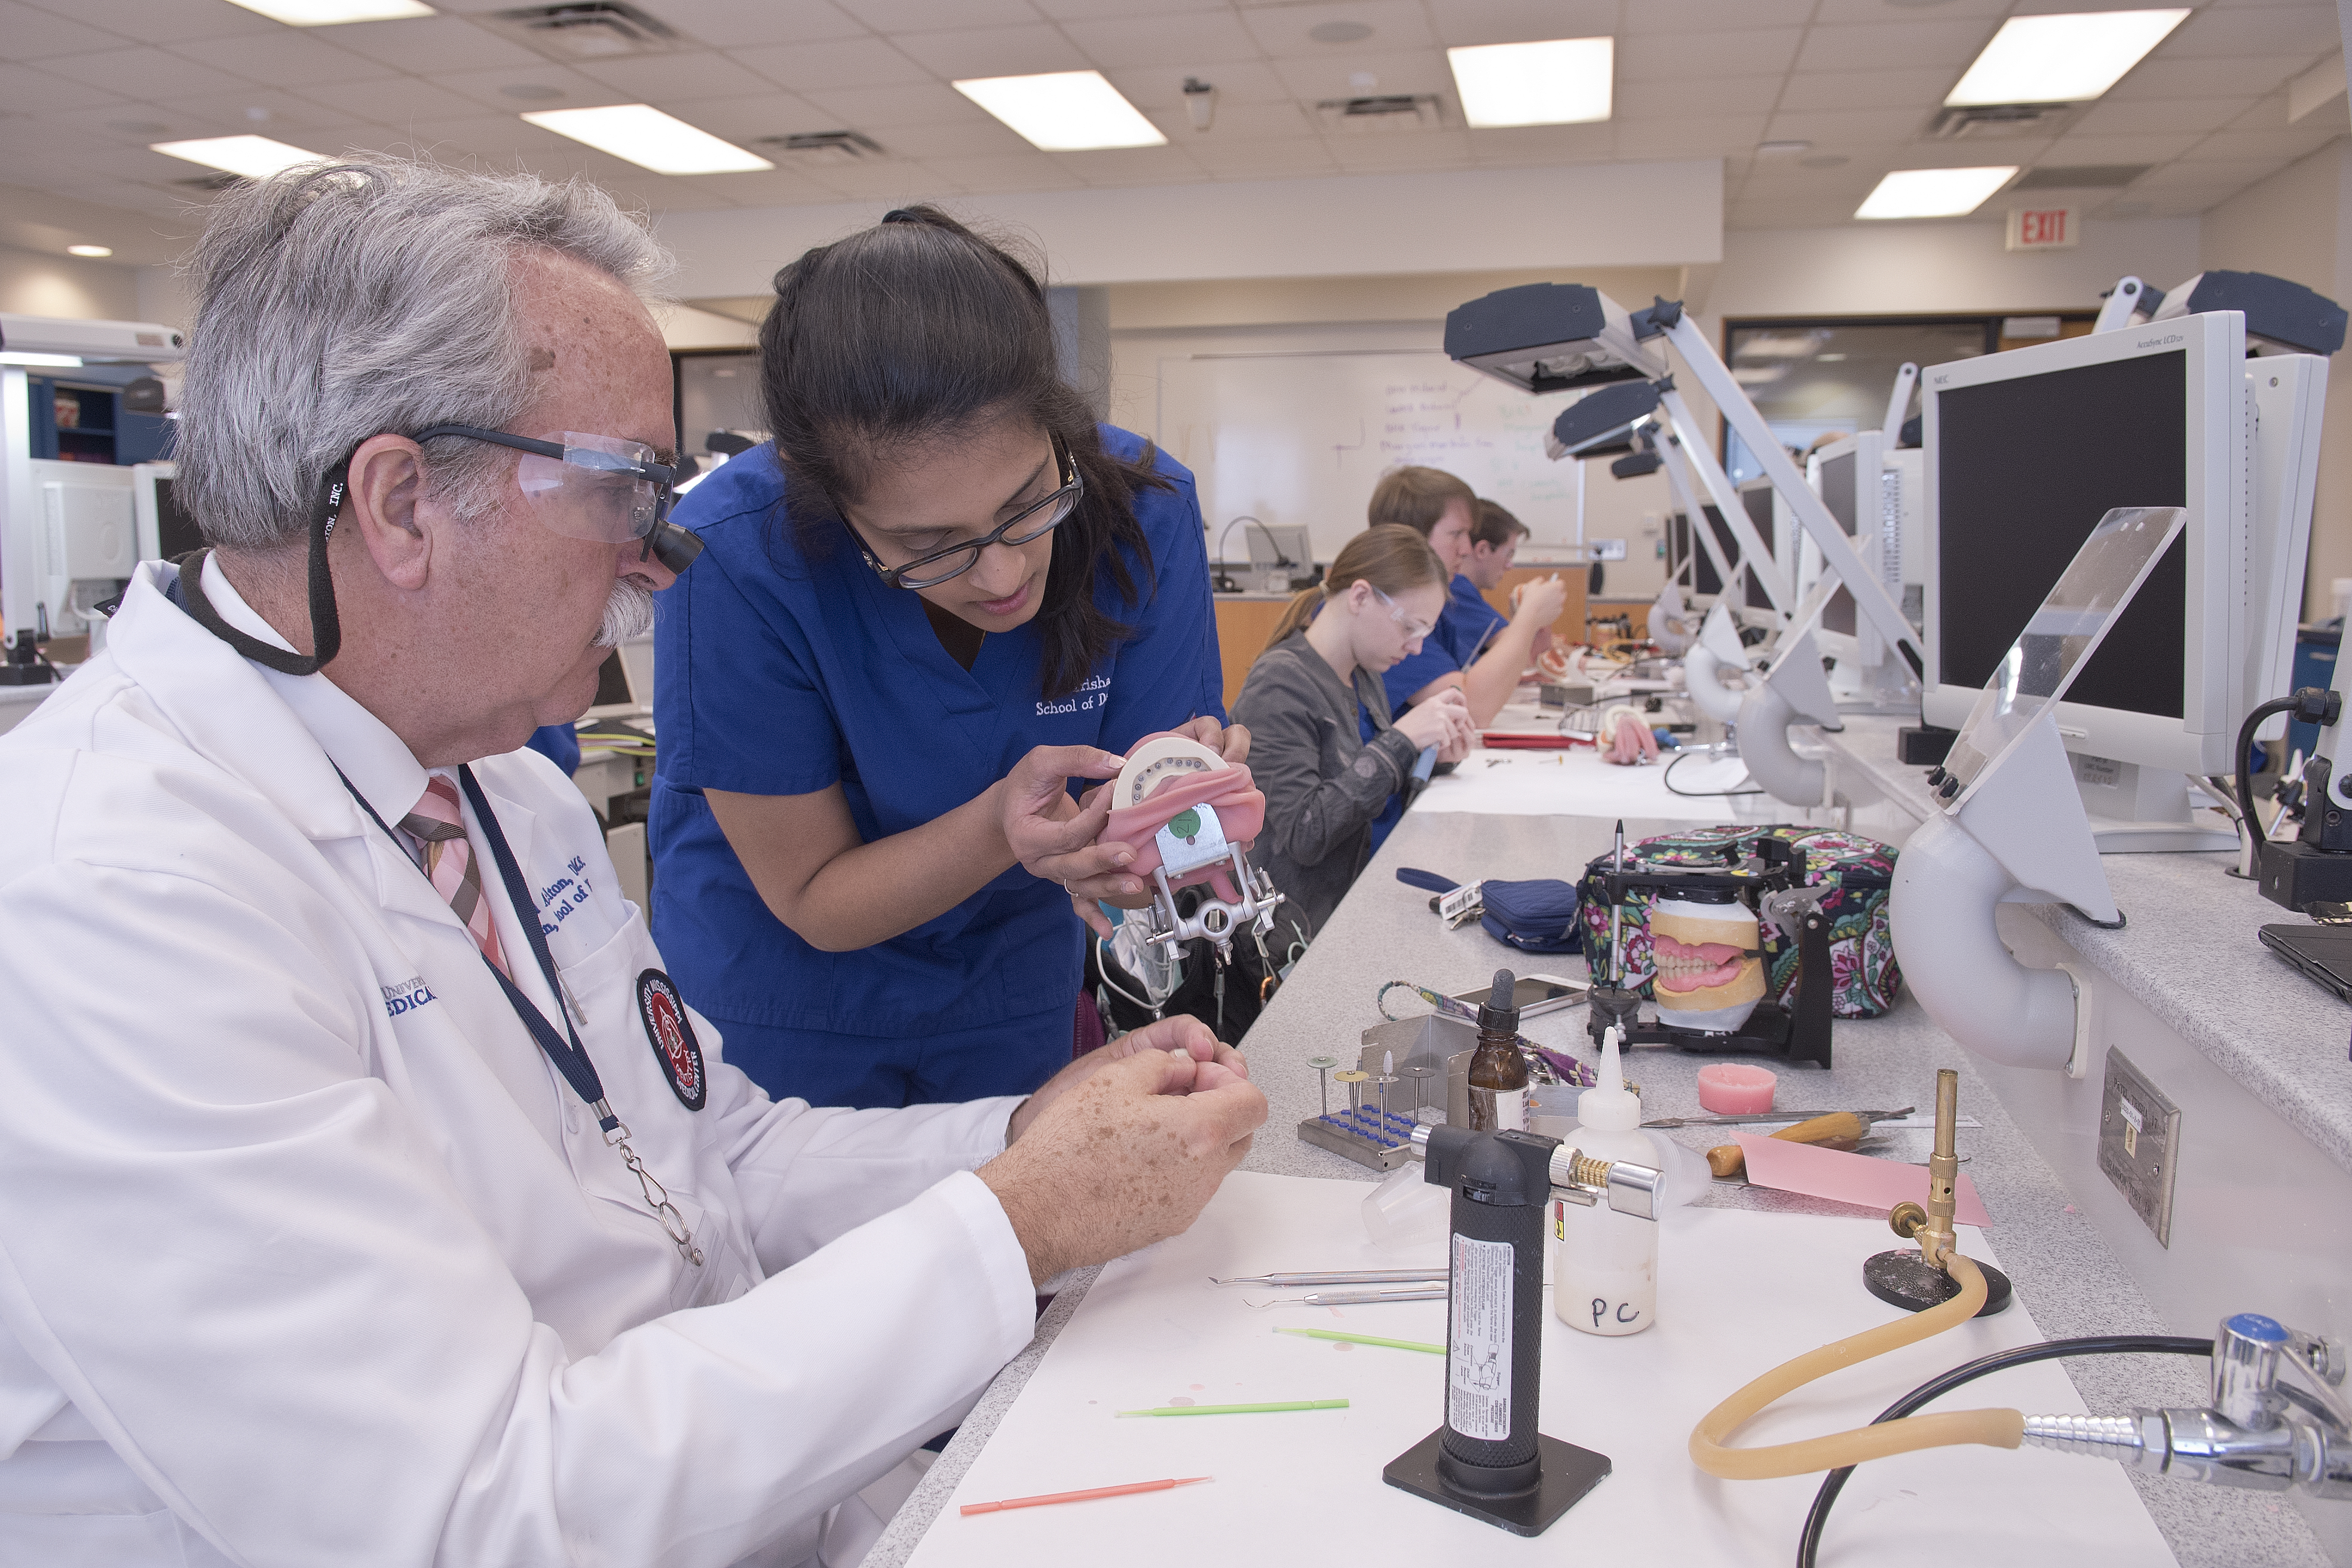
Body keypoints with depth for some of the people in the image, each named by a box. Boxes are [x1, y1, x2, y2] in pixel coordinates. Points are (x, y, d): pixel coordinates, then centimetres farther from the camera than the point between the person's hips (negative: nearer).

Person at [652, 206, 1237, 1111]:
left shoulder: (1141, 512, -24)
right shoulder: (734, 555, -31)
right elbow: (813, 899, -21)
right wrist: (1003, 826, -39)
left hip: (1010, 985, 3)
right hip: (782, 1006, -2)